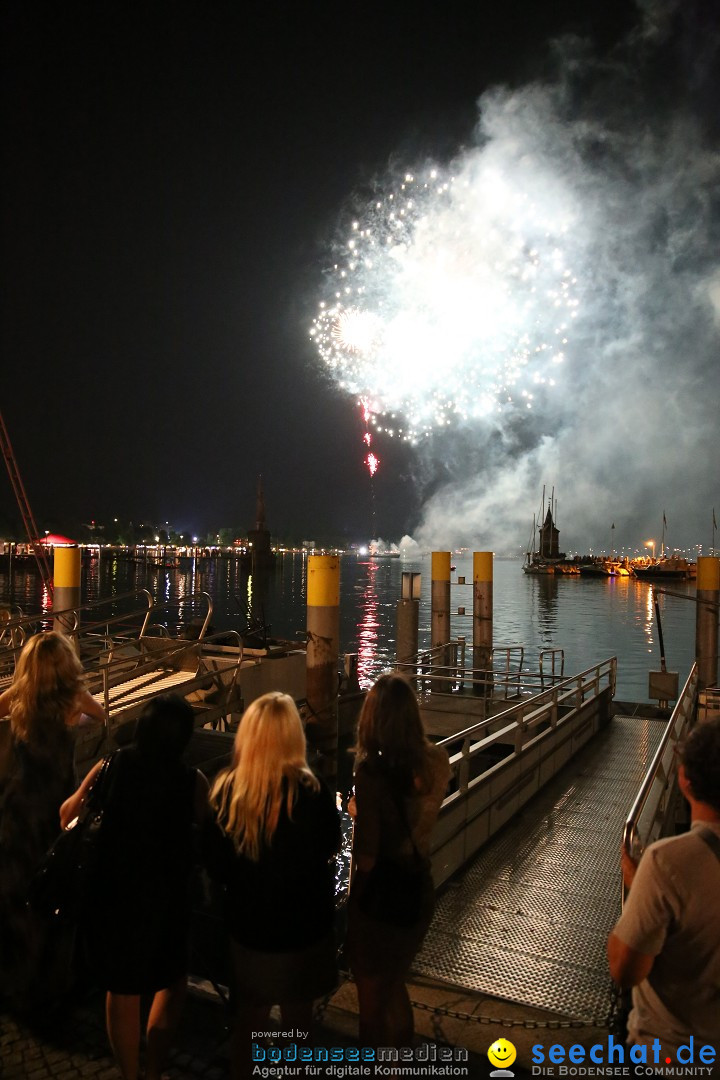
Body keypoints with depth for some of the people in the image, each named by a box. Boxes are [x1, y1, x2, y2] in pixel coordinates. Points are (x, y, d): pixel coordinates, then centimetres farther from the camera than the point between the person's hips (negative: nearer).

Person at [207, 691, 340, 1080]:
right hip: (301, 925, -2)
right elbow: (330, 847, -8)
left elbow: (214, 861, -3)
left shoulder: (225, 789, -17)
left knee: (250, 1012, 25)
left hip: (246, 922, 3)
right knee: (297, 1016, 21)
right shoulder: (309, 792, -27)